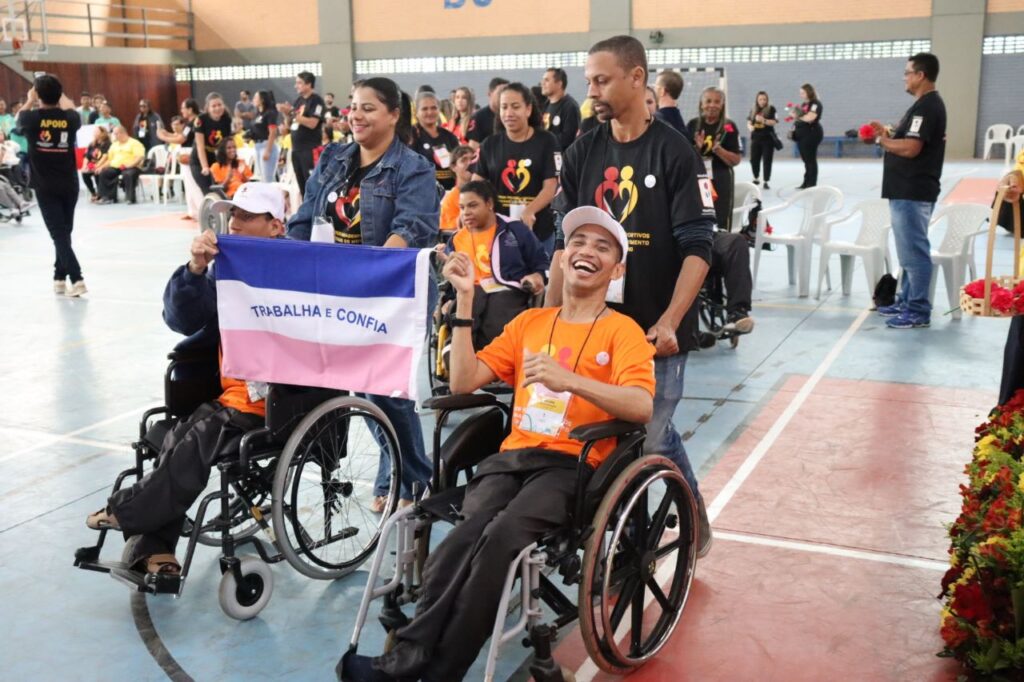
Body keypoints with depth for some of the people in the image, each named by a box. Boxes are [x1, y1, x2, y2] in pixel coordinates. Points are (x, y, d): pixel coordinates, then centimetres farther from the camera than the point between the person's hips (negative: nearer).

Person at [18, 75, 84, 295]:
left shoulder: (33, 118, -10)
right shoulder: (70, 118, -5)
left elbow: (19, 118, 16)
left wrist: (30, 101, 31)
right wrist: (62, 99, 35)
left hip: (45, 186, -3)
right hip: (69, 184, 3)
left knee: (58, 234, -5)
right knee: (64, 232, 15)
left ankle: (77, 279, -16)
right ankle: (59, 278, 19)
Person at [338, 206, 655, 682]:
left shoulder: (622, 331, 6)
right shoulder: (529, 322, 21)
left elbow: (642, 407, -12)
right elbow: (464, 382, 12)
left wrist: (570, 380, -25)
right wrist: (466, 300, 7)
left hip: (574, 465, -3)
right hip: (513, 455, 4)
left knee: (501, 536, -33)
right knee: (467, 534, -30)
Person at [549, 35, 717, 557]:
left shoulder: (674, 153, -5)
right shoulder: (582, 155, 7)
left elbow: (697, 246, -10)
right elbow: (566, 242, 9)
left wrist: (669, 321, -20)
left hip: (655, 330, -4)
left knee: (649, 440, -2)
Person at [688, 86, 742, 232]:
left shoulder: (729, 127, -4)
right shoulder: (693, 125, 4)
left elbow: (736, 160, -7)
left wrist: (718, 149, -20)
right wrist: (697, 148, -12)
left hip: (720, 182, -3)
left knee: (721, 227, -3)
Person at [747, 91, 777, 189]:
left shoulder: (771, 109, -2)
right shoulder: (753, 111, 9)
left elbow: (774, 122, -11)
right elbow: (748, 123, 10)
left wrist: (763, 120, -25)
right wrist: (750, 127, -13)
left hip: (768, 139, -3)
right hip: (755, 138, 4)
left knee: (767, 161, -4)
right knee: (754, 160, 4)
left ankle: (766, 182, 0)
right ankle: (756, 179, 26)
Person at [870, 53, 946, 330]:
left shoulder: (927, 106, -17)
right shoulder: (926, 104, 16)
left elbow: (911, 148, -24)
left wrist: (883, 141, -9)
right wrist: (889, 134, 7)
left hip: (913, 192, -11)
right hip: (908, 190, 11)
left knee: (914, 251, -6)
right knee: (909, 250, 16)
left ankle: (919, 311, 0)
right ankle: (907, 301, 25)